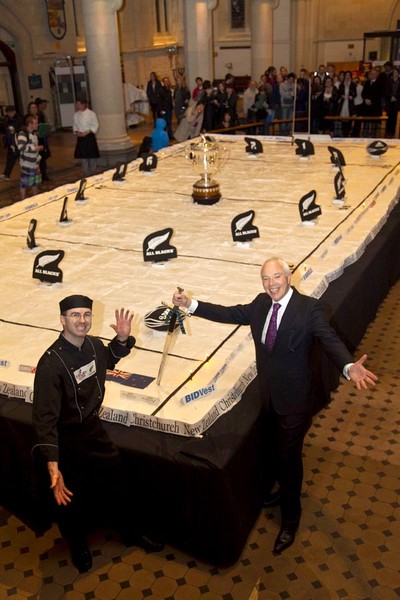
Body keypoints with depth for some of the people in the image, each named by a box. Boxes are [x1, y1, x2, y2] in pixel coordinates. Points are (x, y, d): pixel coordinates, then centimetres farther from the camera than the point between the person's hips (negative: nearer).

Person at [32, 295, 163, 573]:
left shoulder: (94, 345, -8)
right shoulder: (51, 363, -29)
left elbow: (109, 359, 18)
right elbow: (45, 417, -30)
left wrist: (123, 339, -3)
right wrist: (52, 465, -39)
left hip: (94, 427, 6)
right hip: (68, 439, -6)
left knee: (117, 480, 20)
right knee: (72, 498, 13)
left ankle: (131, 531, 46)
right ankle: (78, 545, 43)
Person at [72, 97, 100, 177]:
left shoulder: (91, 114, -7)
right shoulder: (76, 115, 6)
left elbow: (95, 126, -8)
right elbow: (74, 125, 14)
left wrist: (87, 132, -18)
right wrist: (76, 132, -7)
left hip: (90, 137, -3)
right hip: (80, 138, 4)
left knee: (92, 156, 2)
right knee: (83, 157, 7)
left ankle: (93, 174, 16)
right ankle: (86, 174, 17)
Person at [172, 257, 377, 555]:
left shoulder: (309, 308, -19)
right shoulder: (261, 304, -2)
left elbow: (330, 340, -28)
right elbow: (230, 313, 5)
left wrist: (349, 367, -48)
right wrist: (191, 304, -2)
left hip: (294, 400, -5)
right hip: (268, 396, 6)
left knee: (289, 456, 8)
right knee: (274, 450, 25)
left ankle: (290, 519, 30)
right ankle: (284, 489, 54)